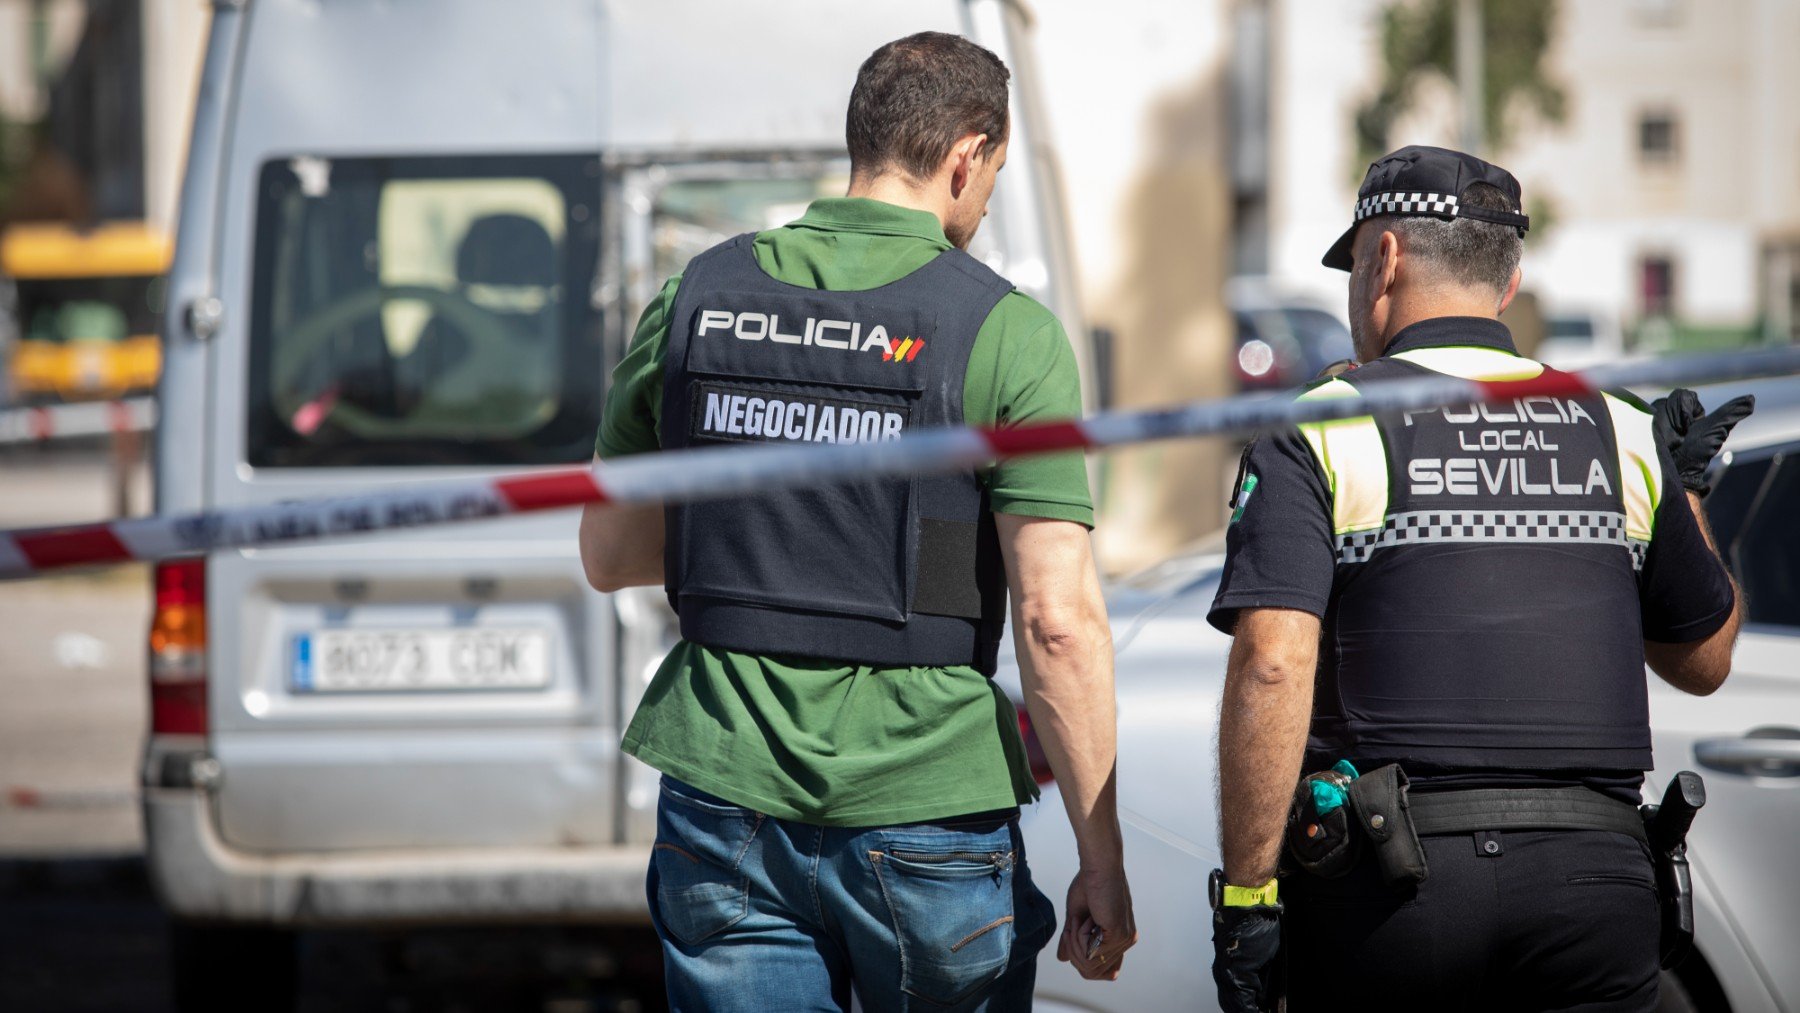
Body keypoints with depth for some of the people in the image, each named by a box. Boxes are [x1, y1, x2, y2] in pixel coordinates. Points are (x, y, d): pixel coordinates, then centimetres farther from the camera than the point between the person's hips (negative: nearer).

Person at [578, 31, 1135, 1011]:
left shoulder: (695, 299, 4)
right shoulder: (1006, 334, -8)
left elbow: (609, 554, 12)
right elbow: (1059, 623, -12)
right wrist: (1101, 858, -7)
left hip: (725, 807, 3)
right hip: (924, 813, -3)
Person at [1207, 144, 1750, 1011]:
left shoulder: (1317, 434, -1)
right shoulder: (1622, 434, 11)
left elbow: (1272, 668, -13)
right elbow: (1703, 660, 22)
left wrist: (1246, 896, -11)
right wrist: (1685, 491, 37)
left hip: (1385, 878, -2)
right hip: (1594, 876, 3)